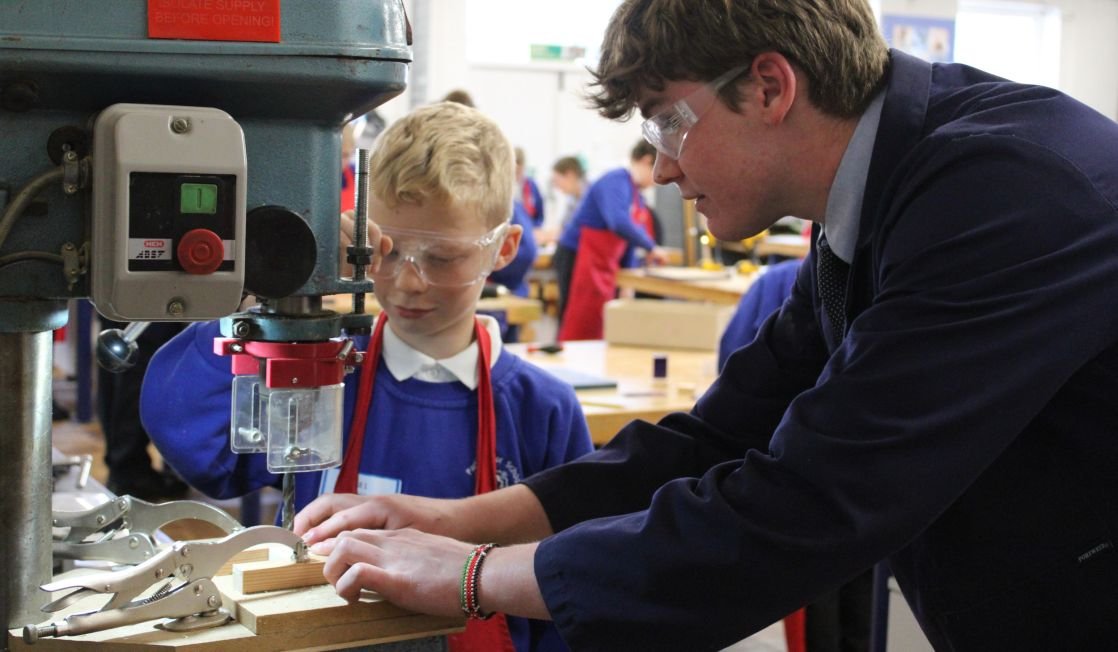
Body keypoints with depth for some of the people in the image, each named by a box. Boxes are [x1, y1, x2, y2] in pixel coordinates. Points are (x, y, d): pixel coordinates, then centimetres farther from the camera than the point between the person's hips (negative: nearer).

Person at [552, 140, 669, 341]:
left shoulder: (637, 196, 13)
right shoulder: (615, 182, -16)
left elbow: (627, 242, 18)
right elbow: (619, 224, -33)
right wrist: (651, 247, -20)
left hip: (603, 266, 10)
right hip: (578, 259, -10)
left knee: (596, 331, 12)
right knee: (578, 330, -8)